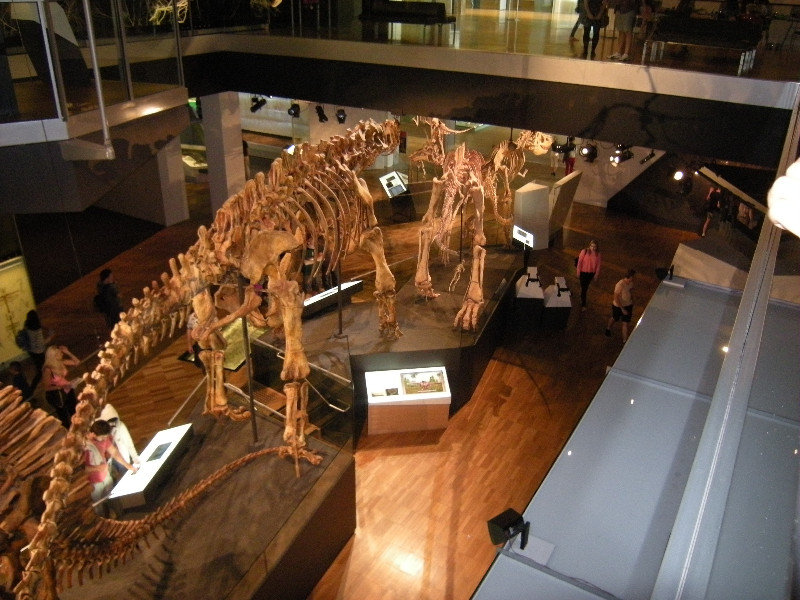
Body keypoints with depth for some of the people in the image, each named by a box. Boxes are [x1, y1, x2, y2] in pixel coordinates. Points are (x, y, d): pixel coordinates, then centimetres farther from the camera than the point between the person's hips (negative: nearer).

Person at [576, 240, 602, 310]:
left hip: (591, 273, 3)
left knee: (586, 286, 18)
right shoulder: (584, 251, -15)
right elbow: (579, 261, -11)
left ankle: (582, 298, 39)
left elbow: (598, 264, 0)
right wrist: (578, 272, -9)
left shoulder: (598, 254, -7)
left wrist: (597, 274, 1)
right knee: (583, 287, -3)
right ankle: (583, 304, 2)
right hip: (583, 272, -3)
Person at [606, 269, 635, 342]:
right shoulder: (620, 285, -29)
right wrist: (622, 309, -25)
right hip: (618, 306, -4)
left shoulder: (631, 283, -8)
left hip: (628, 306, 4)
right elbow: (616, 298, -26)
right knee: (614, 319, 23)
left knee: (625, 323, 3)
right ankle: (608, 329, 54)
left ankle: (625, 341, 10)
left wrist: (632, 305, 13)